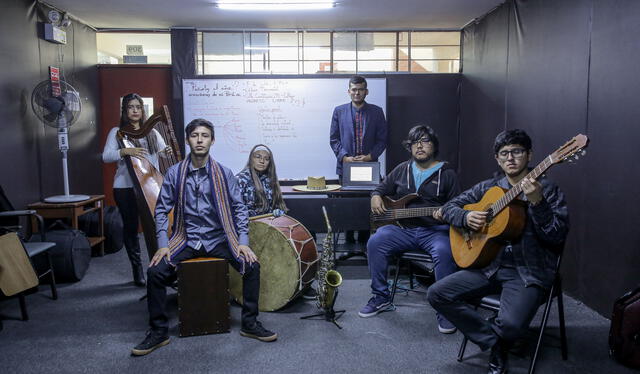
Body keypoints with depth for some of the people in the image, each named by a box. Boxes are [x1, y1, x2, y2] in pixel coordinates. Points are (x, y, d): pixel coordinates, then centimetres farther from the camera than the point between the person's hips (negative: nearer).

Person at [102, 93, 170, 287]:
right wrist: (125, 151, -23)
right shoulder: (117, 132, 5)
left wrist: (168, 150, -20)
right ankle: (137, 270, 14)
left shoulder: (151, 132, 14)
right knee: (130, 227, 3)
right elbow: (106, 156, -6)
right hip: (126, 187, -2)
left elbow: (164, 150, 4)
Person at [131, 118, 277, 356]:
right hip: (185, 239, 0)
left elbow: (239, 208, 1)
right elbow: (162, 210, 2)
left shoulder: (223, 174, -2)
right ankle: (159, 332, 0)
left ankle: (250, 324, 0)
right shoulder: (174, 173, -2)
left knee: (252, 266, -20)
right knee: (155, 272, -21)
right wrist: (163, 245, -8)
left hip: (218, 238, 0)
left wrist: (243, 242, -9)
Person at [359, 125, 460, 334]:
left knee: (444, 252, -35)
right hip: (403, 228, 3)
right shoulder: (402, 170, 16)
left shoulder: (446, 173, 6)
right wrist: (375, 197, 1)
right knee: (375, 243, -22)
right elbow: (382, 188, 25)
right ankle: (381, 299, -6)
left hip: (435, 230, -3)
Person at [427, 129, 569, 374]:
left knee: (511, 324, -30)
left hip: (528, 272, -4)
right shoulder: (489, 188, 12)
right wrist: (466, 217, -7)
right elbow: (449, 207, 15)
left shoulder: (547, 190, -1)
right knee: (437, 294, -12)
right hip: (489, 265, 5)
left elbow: (557, 237, -12)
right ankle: (494, 343, -2)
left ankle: (488, 334, 9)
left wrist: (537, 202, -25)